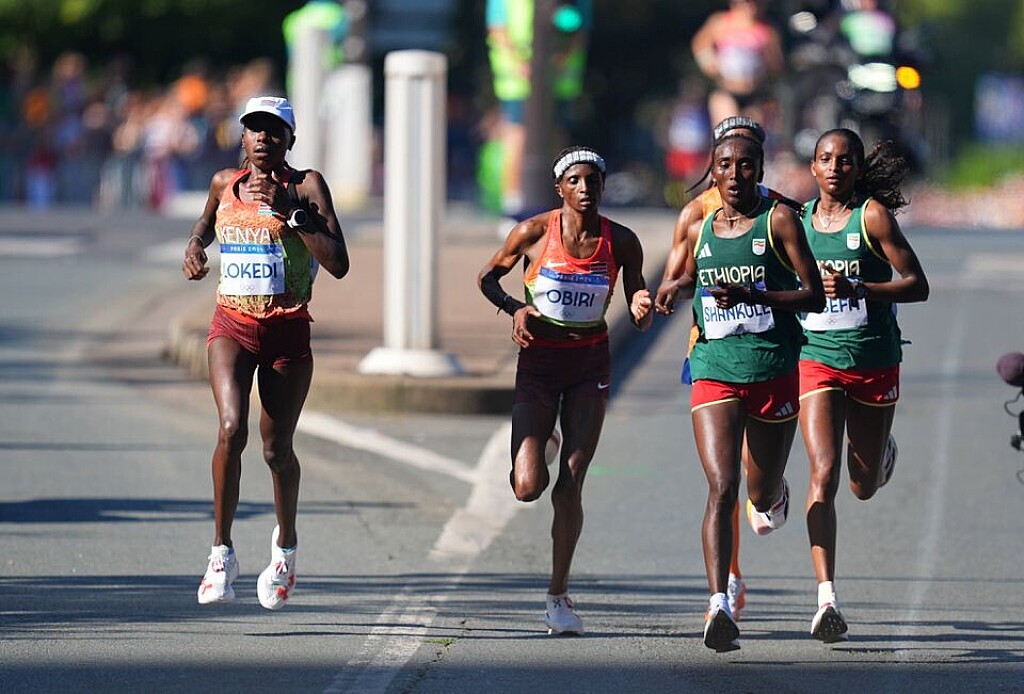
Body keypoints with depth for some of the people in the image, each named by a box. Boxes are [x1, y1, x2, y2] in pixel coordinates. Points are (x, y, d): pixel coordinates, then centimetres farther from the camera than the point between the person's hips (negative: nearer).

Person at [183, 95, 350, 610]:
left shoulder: (306, 186, -6)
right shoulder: (224, 184, 5)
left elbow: (338, 264, -17)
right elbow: (206, 222, 30)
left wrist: (288, 208, -21)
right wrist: (193, 249, 7)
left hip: (288, 330, -1)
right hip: (232, 324, 1)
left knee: (277, 447, 7)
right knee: (231, 428, -21)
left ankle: (286, 544, 36)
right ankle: (221, 553, -11)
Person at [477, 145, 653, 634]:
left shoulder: (622, 242, -5)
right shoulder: (535, 232, -10)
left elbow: (639, 320, 3)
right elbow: (487, 277, 4)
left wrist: (642, 309, -22)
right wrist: (514, 308, -15)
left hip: (590, 364, 1)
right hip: (539, 361, -1)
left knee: (570, 485, -3)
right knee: (528, 487, -10)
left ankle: (558, 595, 8)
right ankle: (534, 446, 30)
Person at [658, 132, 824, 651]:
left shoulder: (779, 220, -2)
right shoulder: (699, 231, 10)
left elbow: (814, 296, -8)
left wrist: (751, 295, -20)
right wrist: (673, 293, 4)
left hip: (773, 372, -1)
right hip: (714, 371, 1)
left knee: (763, 499, 13)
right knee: (722, 487, -17)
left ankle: (772, 494, 52)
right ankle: (718, 604, -25)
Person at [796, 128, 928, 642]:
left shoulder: (872, 215, -8)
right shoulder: (798, 218, 4)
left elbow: (916, 285, -12)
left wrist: (855, 288, -23)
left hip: (874, 362, -1)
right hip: (816, 361, 1)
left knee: (864, 486, 14)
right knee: (824, 474, -17)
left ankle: (883, 449, 52)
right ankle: (826, 596, -22)